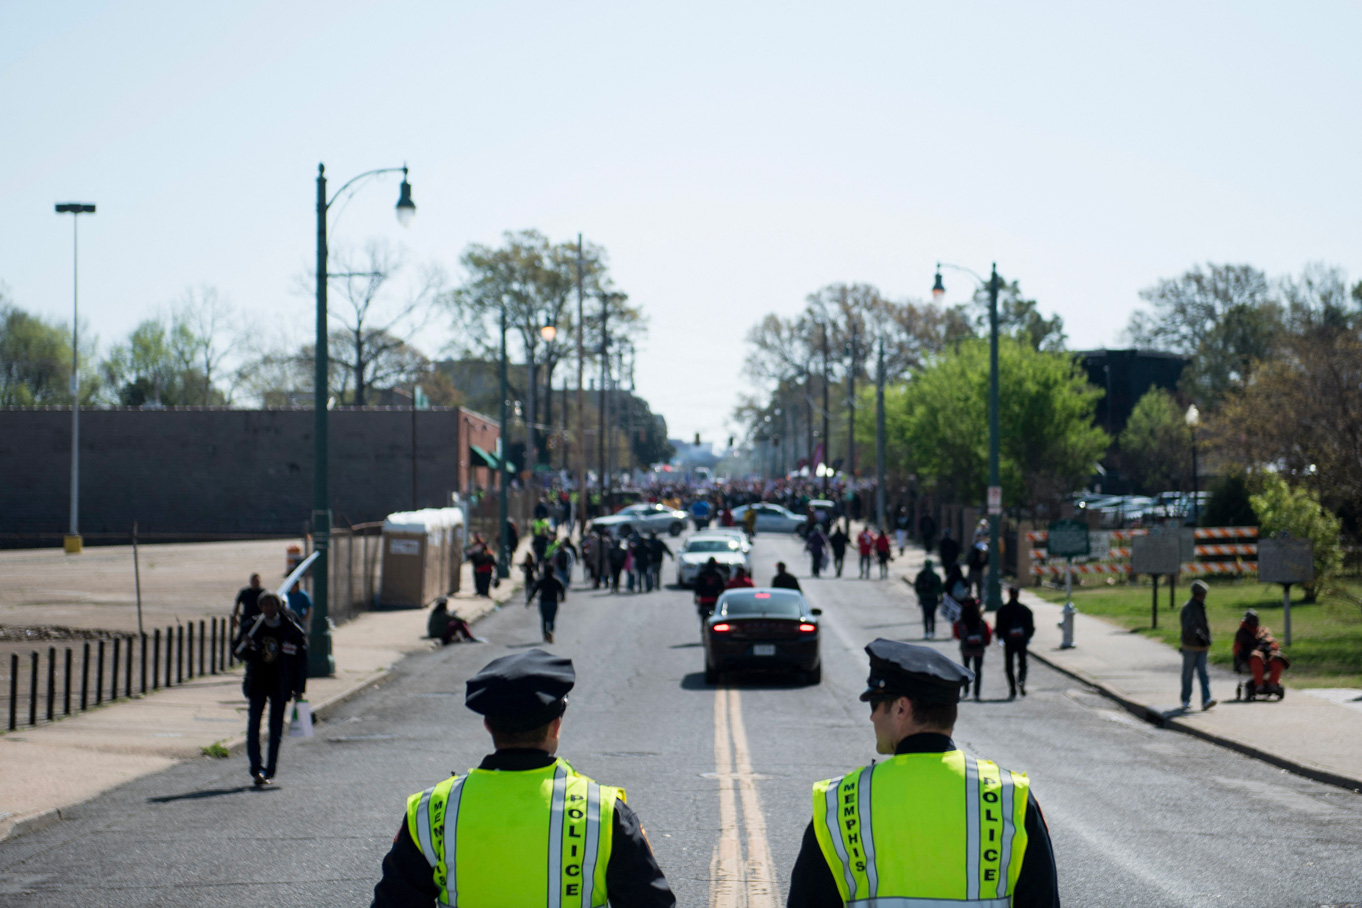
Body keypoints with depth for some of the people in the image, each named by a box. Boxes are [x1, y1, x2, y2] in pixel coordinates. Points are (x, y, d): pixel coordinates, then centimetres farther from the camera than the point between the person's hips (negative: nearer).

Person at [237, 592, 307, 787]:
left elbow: (301, 661, 3)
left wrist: (299, 688, 0)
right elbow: (243, 656, 7)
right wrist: (245, 646, -17)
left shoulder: (292, 631, -2)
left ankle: (270, 771, 11)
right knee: (253, 724, -11)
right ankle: (257, 768, -11)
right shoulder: (252, 627, 3)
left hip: (280, 686, -1)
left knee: (276, 729, 2)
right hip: (257, 683, 1)